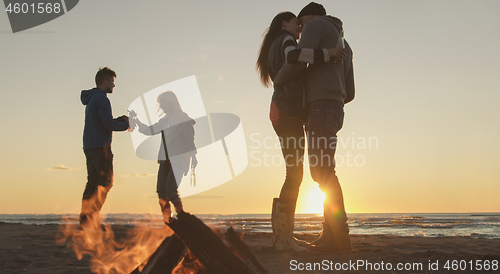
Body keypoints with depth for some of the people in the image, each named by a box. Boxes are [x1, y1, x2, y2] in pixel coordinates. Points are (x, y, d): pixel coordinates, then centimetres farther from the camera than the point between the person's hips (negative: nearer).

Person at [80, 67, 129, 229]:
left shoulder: (91, 99, 22)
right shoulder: (101, 98, -9)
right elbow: (108, 124, -16)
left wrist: (120, 120, 13)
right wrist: (125, 124, -1)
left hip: (89, 147, 10)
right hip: (100, 146, -10)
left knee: (92, 183, 7)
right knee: (105, 182, -9)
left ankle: (85, 221, 4)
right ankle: (90, 215, -16)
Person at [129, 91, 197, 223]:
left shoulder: (184, 118, -4)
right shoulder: (165, 120, 14)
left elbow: (190, 139, -6)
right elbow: (149, 131, 20)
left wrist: (193, 157, -12)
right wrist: (136, 120, 11)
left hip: (179, 160, -7)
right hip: (165, 160, 7)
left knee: (170, 190, -16)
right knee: (161, 191, -1)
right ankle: (167, 221, 7)